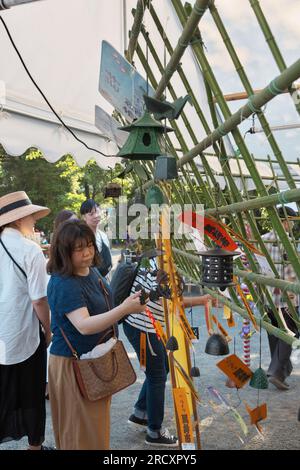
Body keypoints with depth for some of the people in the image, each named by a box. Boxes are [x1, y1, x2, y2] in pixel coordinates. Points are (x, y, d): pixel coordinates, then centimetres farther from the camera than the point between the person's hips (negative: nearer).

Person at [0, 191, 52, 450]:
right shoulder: (30, 250, -16)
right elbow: (39, 301, -17)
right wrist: (48, 331, -1)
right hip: (24, 337, -4)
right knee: (32, 397, 16)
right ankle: (35, 444, 33)